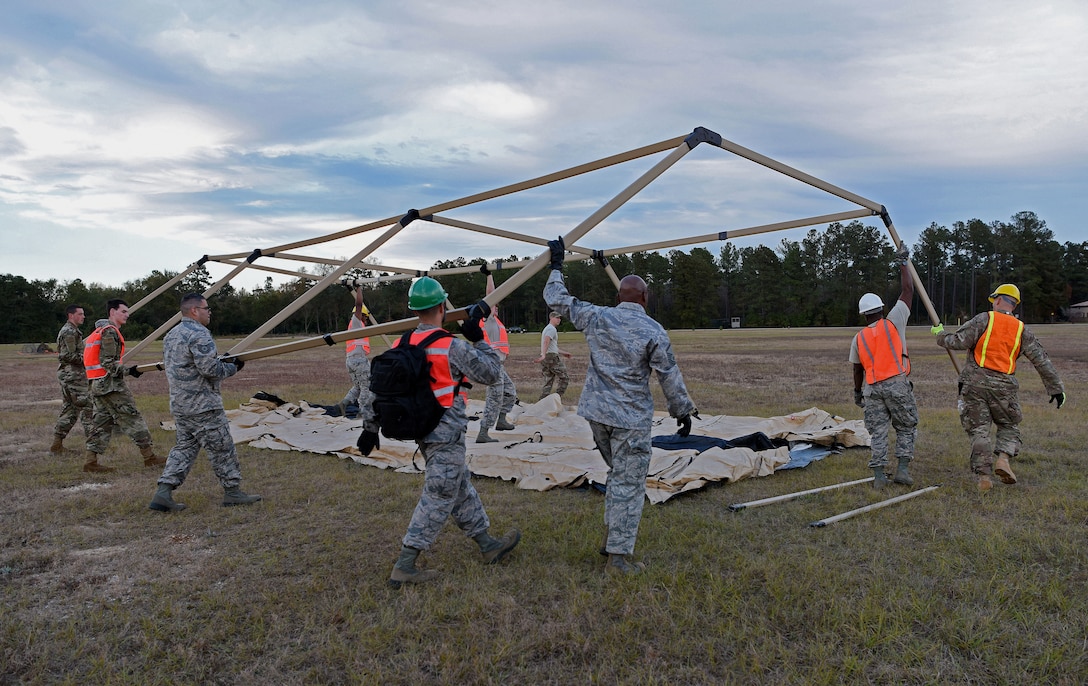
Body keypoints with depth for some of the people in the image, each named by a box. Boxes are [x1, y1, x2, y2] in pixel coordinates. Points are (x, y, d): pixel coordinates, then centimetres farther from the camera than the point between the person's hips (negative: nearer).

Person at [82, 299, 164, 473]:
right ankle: (150, 457, 0)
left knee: (102, 423, 12)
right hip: (111, 386, -10)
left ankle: (91, 462, 11)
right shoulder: (110, 332, -13)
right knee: (133, 419, -4)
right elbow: (108, 362, -20)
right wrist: (129, 371, -20)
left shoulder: (99, 331, 19)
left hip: (97, 385, 10)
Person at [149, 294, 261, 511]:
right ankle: (232, 491, 10)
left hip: (179, 404, 9)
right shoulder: (199, 334, -17)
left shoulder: (171, 335, 15)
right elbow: (210, 369, -23)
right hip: (202, 405, -9)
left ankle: (163, 493, 6)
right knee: (221, 446, 1)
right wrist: (233, 367, -5)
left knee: (185, 446, 14)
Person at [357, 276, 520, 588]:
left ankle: (489, 545, 32)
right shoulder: (451, 346, -18)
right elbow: (491, 373, -9)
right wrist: (478, 338, -2)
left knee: (461, 489, 18)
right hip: (446, 434, -8)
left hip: (423, 430, 8)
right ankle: (404, 567, 3)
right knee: (438, 498, 0)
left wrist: (371, 426, 14)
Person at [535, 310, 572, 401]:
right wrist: (543, 355, -35)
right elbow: (546, 342, -23)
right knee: (564, 378, 0)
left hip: (545, 359, 9)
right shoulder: (552, 329, -6)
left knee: (548, 382, 9)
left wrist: (563, 353, 38)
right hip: (552, 356, -9)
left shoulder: (547, 329, 26)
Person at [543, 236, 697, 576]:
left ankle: (612, 533, 31)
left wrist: (556, 265, 24)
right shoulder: (653, 331, -9)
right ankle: (618, 556, 4)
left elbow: (556, 299, 11)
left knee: (618, 473, 24)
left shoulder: (595, 317, 0)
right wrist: (683, 410, 7)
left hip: (597, 412, 5)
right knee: (628, 484, 1)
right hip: (631, 419, -5)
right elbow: (670, 375, -4)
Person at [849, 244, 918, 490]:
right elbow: (908, 291, 6)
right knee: (906, 428, 11)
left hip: (872, 388, 2)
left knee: (878, 432, 4)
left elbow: (857, 369, 17)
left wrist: (857, 391, 31)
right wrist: (902, 262, 14)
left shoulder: (858, 338, 10)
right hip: (897, 384, -2)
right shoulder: (893, 322, 2)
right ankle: (902, 469, 2)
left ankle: (879, 475, -2)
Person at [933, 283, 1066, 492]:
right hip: (1004, 386, 2)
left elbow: (959, 342, -10)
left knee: (978, 430, 4)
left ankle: (984, 476, -1)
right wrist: (1056, 388, 15)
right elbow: (1042, 361, 9)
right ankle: (1003, 457, -6)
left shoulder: (984, 319, -1)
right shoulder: (1022, 330, 9)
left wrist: (941, 335, 9)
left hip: (975, 382, -2)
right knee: (1009, 426, 19)